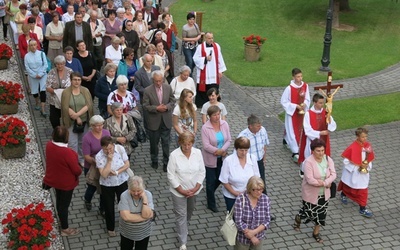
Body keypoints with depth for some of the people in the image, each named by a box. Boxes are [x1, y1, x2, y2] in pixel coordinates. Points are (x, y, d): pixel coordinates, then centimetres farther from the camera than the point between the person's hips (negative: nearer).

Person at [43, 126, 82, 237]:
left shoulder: (49, 145, -16)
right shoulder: (67, 152, -37)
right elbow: (76, 170, -22)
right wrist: (79, 171, -2)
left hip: (54, 179, 7)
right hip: (66, 182, -7)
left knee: (59, 200, 30)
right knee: (64, 204, 12)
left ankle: (61, 220, 54)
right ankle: (65, 229, 31)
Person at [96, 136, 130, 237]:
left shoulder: (120, 149, -18)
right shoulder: (99, 156, -24)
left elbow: (127, 164, -10)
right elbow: (104, 174, -27)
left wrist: (117, 172, -23)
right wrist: (109, 160, -34)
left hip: (122, 182, 1)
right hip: (107, 185, -1)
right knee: (109, 206, 13)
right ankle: (110, 228, 37)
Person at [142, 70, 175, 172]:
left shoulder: (168, 88, -4)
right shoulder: (147, 91, -12)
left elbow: (172, 101, 4)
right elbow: (146, 106, -10)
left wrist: (167, 107, -17)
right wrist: (156, 108, -24)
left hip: (166, 120, 1)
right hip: (154, 121, -1)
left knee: (166, 143, 7)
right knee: (154, 142, 15)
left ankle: (166, 162, 20)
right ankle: (154, 161, 36)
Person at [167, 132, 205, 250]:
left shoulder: (197, 152, -11)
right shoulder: (174, 155, -20)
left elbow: (202, 172, -4)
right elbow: (171, 175, -16)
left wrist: (196, 188, -12)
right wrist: (181, 190, -17)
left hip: (194, 190, 4)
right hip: (178, 191, -4)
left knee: (190, 210, 25)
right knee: (181, 215, 4)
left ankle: (183, 226, 55)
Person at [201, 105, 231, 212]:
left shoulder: (224, 124, -6)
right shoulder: (205, 128, -19)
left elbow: (228, 140, -4)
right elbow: (206, 145, -21)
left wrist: (222, 150, -21)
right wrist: (218, 151, -25)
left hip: (221, 158, 4)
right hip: (210, 159, -4)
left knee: (219, 179, 18)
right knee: (211, 181, 8)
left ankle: (210, 192, 49)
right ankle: (211, 204, 25)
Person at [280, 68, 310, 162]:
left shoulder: (305, 86, -7)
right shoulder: (289, 88, -22)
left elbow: (307, 98, 6)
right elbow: (283, 102, -15)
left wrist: (304, 104, -16)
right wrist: (296, 106, -21)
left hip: (301, 111, 6)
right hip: (292, 112, -6)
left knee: (298, 129, 23)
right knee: (292, 131, -4)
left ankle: (286, 141, 49)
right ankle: (295, 153, 2)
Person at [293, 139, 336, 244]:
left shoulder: (328, 159, -8)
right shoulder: (308, 162, -25)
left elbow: (333, 174, -10)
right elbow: (310, 180, -29)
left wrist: (323, 182, -26)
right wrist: (325, 183, -22)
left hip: (324, 193, 5)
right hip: (311, 193, -5)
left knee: (321, 213, 13)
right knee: (308, 211, 12)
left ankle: (316, 233, 34)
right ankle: (298, 219, 46)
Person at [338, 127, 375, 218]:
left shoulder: (367, 145, -10)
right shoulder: (352, 147, -26)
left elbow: (370, 158, 2)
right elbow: (346, 161, -20)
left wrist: (367, 166, -17)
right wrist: (358, 167, -21)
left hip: (363, 172, 4)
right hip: (353, 172, -4)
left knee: (363, 190, 8)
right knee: (347, 185, 21)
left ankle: (363, 209, 19)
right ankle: (343, 194, 54)